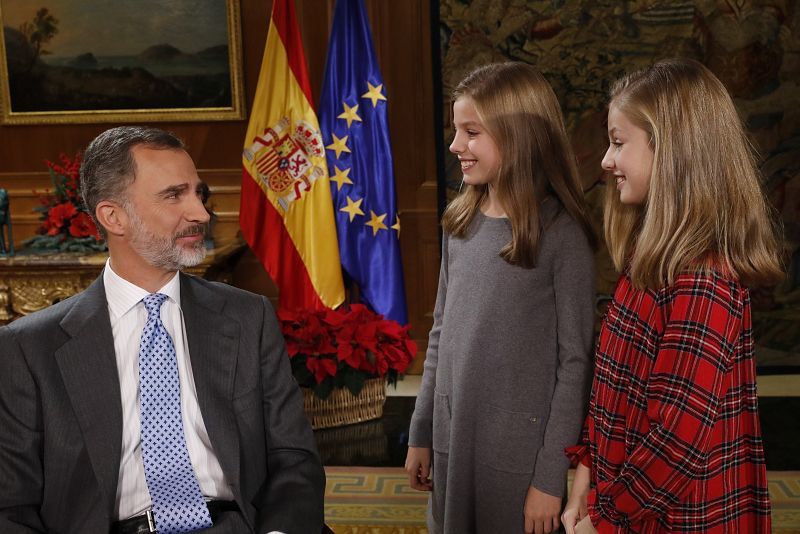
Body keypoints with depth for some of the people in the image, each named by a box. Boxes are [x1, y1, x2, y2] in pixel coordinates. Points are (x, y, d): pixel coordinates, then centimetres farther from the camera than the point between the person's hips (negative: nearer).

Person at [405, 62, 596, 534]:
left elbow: (575, 363, -13)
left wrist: (552, 477, -14)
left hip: (520, 451, -5)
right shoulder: (461, 223, 3)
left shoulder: (561, 235, -14)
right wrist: (421, 435, 11)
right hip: (452, 439, 6)